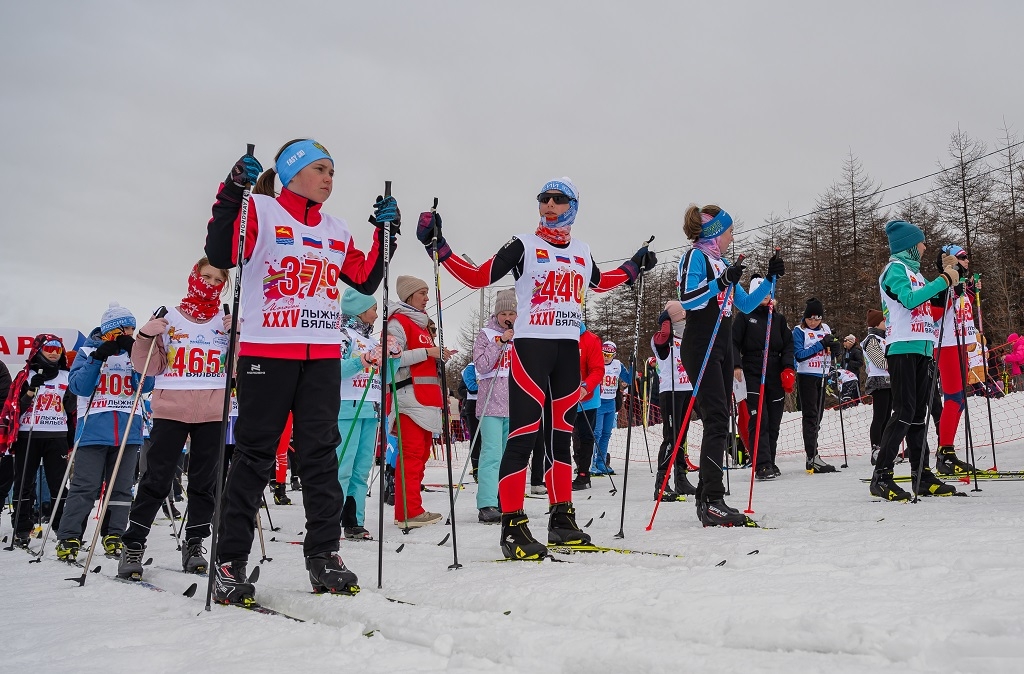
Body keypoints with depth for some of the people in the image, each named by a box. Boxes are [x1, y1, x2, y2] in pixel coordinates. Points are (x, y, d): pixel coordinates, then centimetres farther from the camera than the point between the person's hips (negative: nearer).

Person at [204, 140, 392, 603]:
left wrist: (386, 232, 10)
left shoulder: (336, 231, 19)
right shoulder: (261, 210, 2)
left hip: (323, 355, 5)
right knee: (255, 455, -2)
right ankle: (230, 562, 6)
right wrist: (232, 195, -19)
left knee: (321, 453, 5)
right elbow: (220, 256, -11)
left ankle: (323, 554, 12)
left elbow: (366, 280, 17)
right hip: (266, 350, -5)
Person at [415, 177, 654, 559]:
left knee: (560, 434, 10)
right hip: (531, 344, -5)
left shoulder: (582, 252, 15)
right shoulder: (524, 245, 0)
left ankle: (561, 518, 18)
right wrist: (438, 247, -14)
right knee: (524, 434, -11)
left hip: (569, 347, 6)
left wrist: (633, 267, 33)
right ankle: (513, 526, -9)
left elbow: (598, 283, 35)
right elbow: (477, 277, -6)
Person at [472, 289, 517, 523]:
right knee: (492, 454, -12)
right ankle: (487, 506, -15)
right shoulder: (485, 334, 3)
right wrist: (500, 342, -11)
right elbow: (481, 365, -8)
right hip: (491, 403, -4)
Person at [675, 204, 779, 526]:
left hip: (722, 349, 9)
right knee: (717, 419, -18)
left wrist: (770, 279, 18)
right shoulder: (696, 256, -4)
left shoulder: (721, 263, 21)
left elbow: (745, 305, 25)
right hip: (700, 348, -9)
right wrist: (722, 282, -20)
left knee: (719, 423, 6)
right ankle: (712, 500, -21)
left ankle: (706, 500, 10)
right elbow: (687, 299, -19)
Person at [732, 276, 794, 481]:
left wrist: (788, 368, -2)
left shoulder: (779, 318, 14)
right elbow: (733, 342, 0)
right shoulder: (745, 316, 4)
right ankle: (762, 466, -15)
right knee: (758, 420, -12)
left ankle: (770, 462, 17)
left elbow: (788, 344, 12)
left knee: (774, 421, 7)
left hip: (776, 375, 4)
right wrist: (736, 365, -14)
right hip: (753, 374, -4)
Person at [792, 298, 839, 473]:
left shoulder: (825, 329, 12)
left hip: (822, 377, 6)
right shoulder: (799, 331, -5)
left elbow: (831, 352, 19)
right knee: (811, 416, -11)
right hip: (806, 377, -6)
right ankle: (813, 457, -16)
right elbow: (799, 355, -15)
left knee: (818, 416, 9)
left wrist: (833, 345, -4)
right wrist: (821, 344, -18)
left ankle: (812, 454, 15)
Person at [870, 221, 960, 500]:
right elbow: (909, 299, -20)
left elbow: (930, 302, 23)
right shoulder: (895, 268, -4)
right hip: (902, 348, -9)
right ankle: (881, 476, -13)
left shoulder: (914, 271, 23)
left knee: (918, 413, 8)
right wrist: (943, 280, -16)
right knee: (904, 412, -14)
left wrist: (948, 275, 16)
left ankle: (922, 475, 11)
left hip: (922, 347, 9)